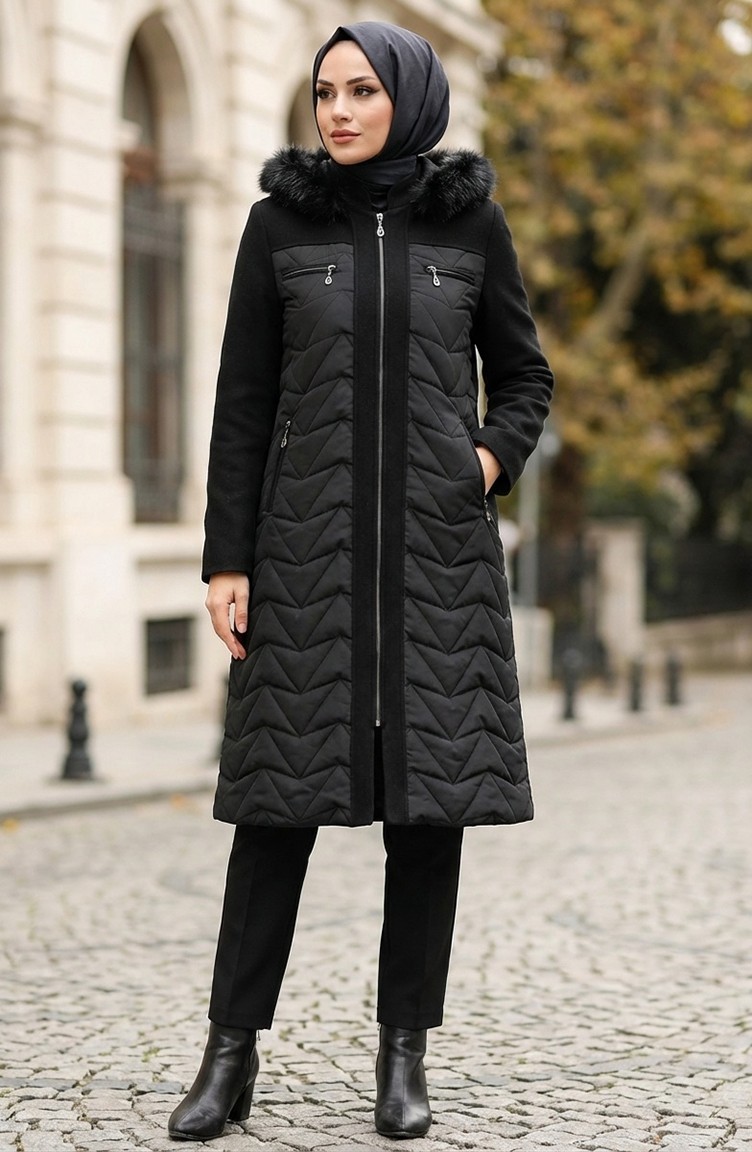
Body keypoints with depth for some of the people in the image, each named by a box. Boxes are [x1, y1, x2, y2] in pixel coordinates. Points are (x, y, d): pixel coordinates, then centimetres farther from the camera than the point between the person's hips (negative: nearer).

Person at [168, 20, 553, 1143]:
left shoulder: (471, 218, 5)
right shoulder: (281, 220, 4)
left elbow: (524, 374, 14)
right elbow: (244, 402, 3)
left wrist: (492, 458, -7)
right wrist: (227, 561, -2)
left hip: (439, 545, 1)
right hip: (311, 542, -1)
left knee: (430, 794, 1)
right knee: (281, 795, -1)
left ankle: (405, 1054, 12)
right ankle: (231, 1054, 7)